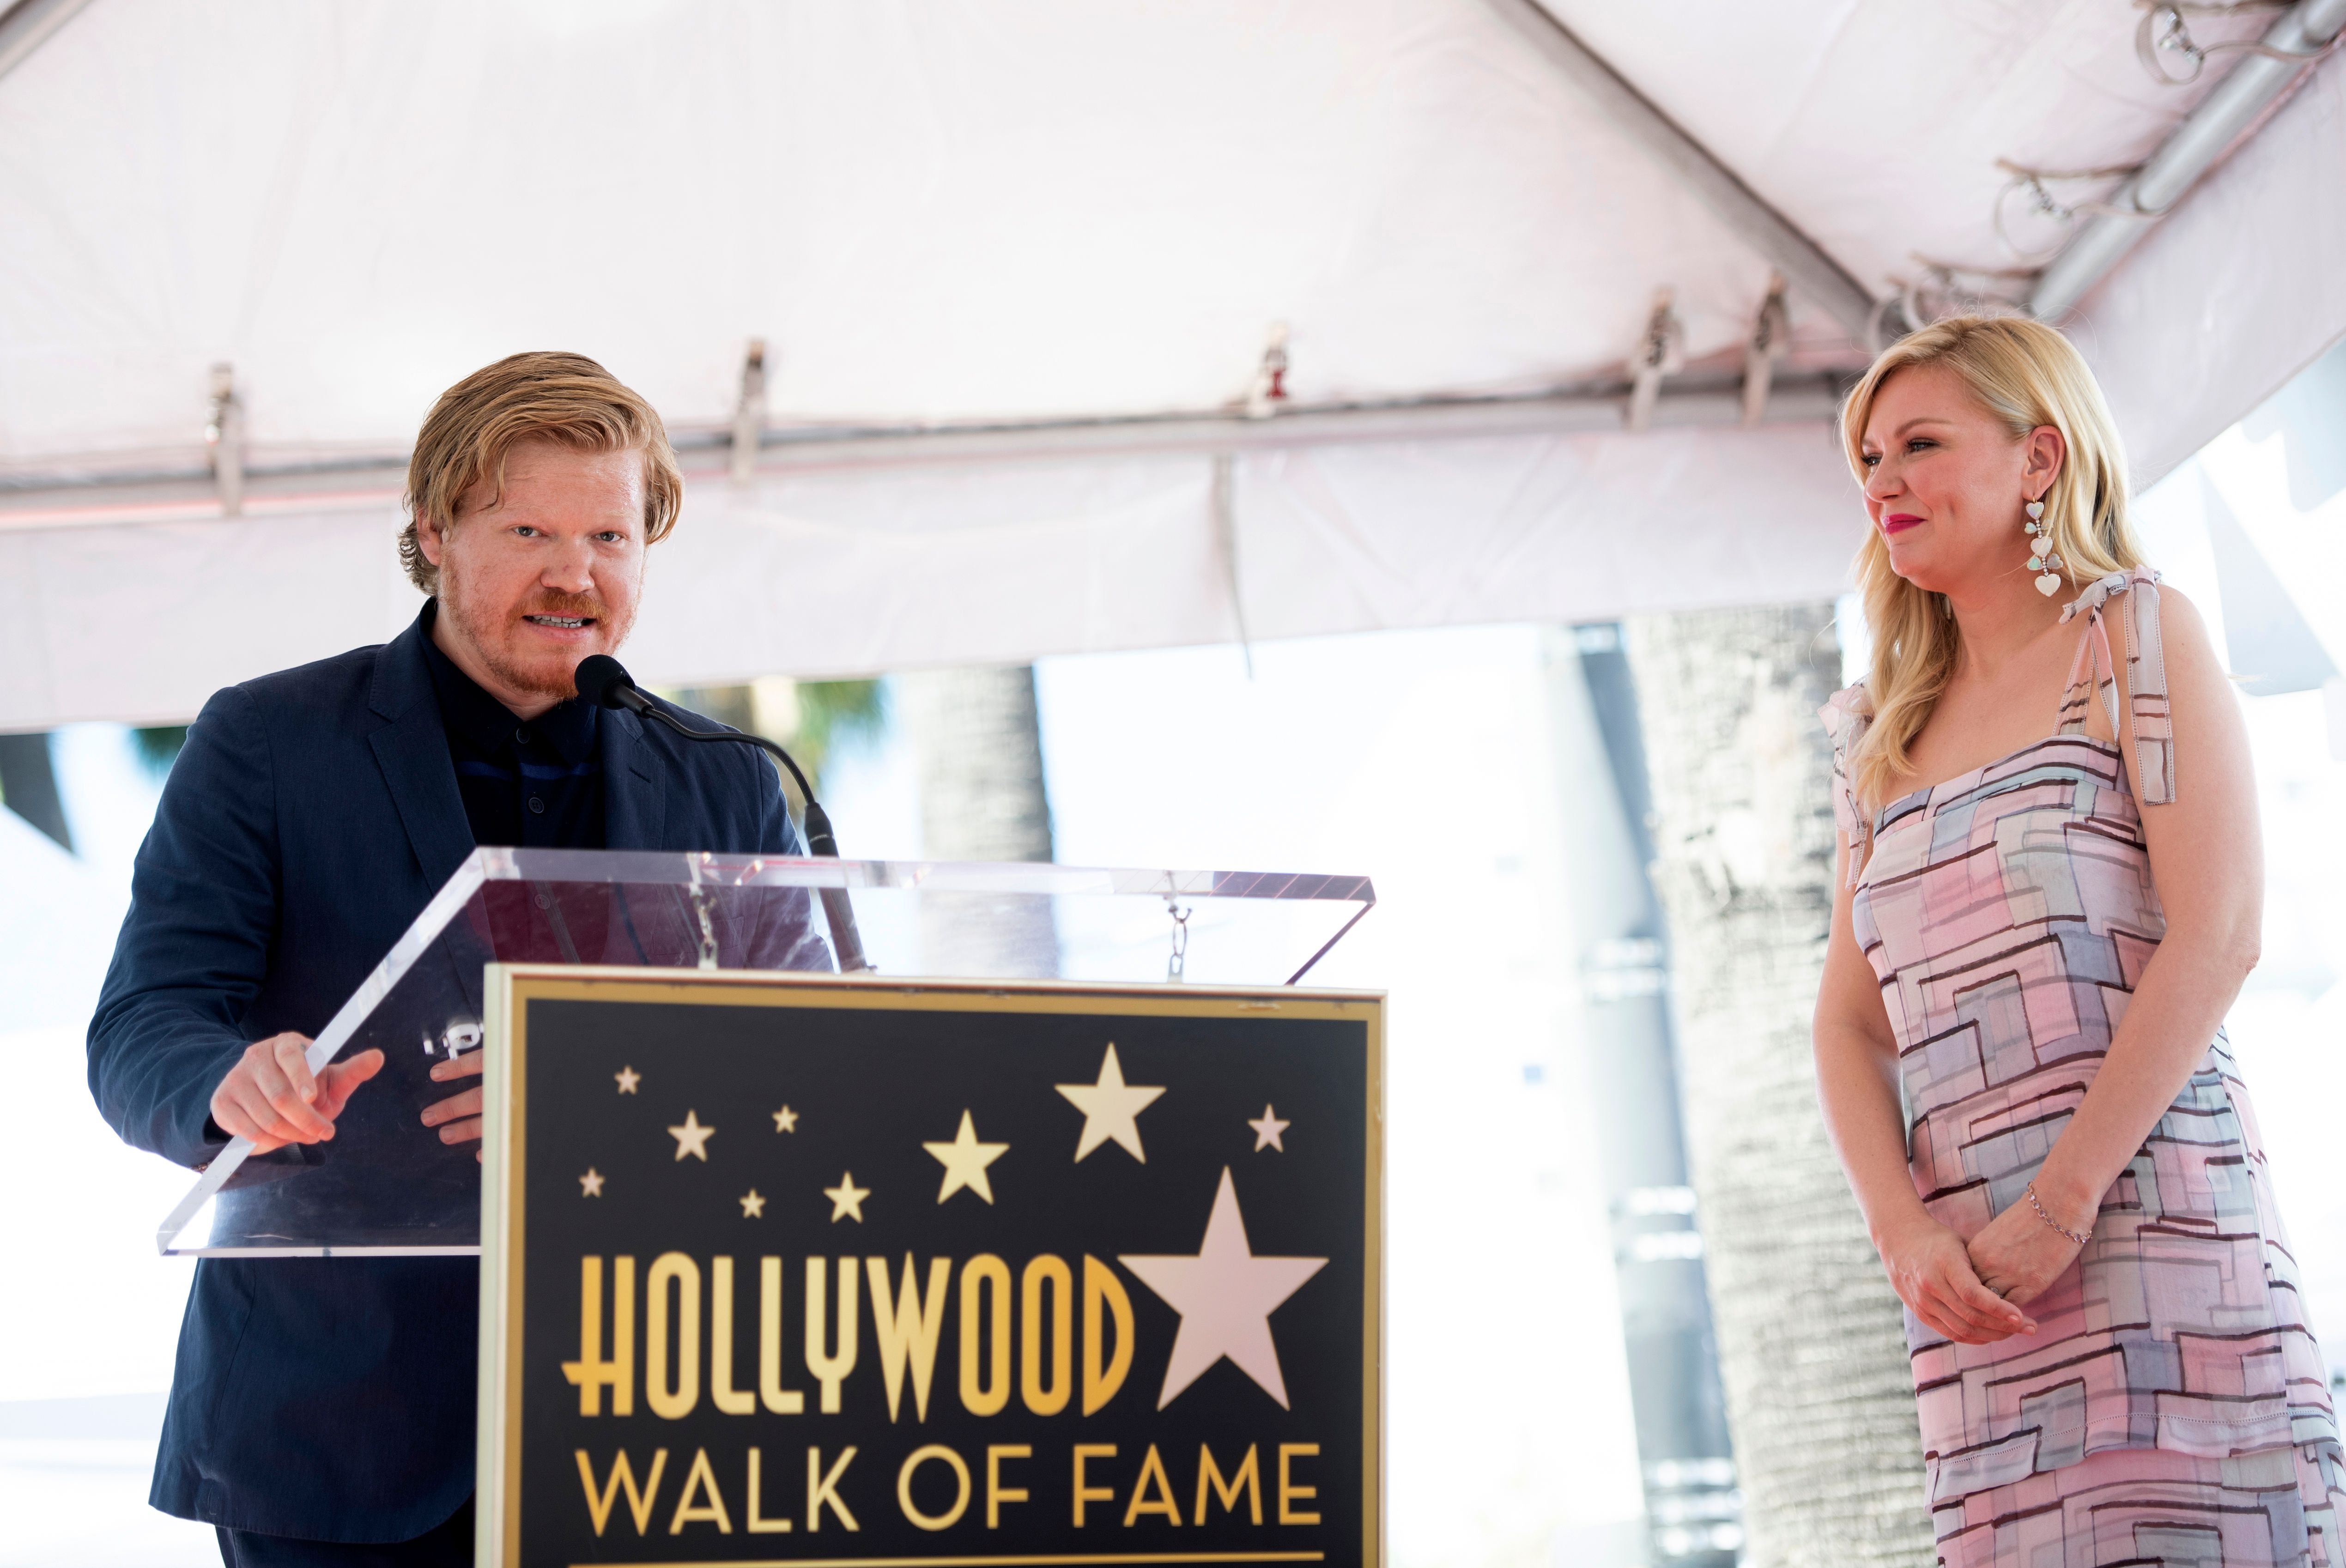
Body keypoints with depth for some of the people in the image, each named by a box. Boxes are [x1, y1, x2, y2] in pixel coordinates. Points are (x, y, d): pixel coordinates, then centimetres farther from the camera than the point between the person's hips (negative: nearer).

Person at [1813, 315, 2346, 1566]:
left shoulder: (2135, 636, 4)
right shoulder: (1886, 736, 20)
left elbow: (2216, 938, -7)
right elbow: (1850, 1018, 14)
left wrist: (2061, 1203, -13)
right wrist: (1905, 1233, -5)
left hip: (2154, 1214, -5)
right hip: (1976, 1285, 5)